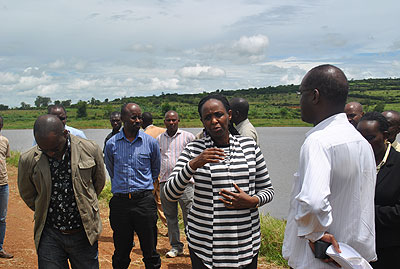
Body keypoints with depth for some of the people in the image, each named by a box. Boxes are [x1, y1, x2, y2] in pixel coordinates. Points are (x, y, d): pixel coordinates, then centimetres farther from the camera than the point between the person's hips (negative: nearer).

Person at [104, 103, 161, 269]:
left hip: (144, 200, -1)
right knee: (121, 253, 10)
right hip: (120, 202, 1)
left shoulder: (151, 142, 1)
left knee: (150, 251, 5)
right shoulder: (111, 144, 3)